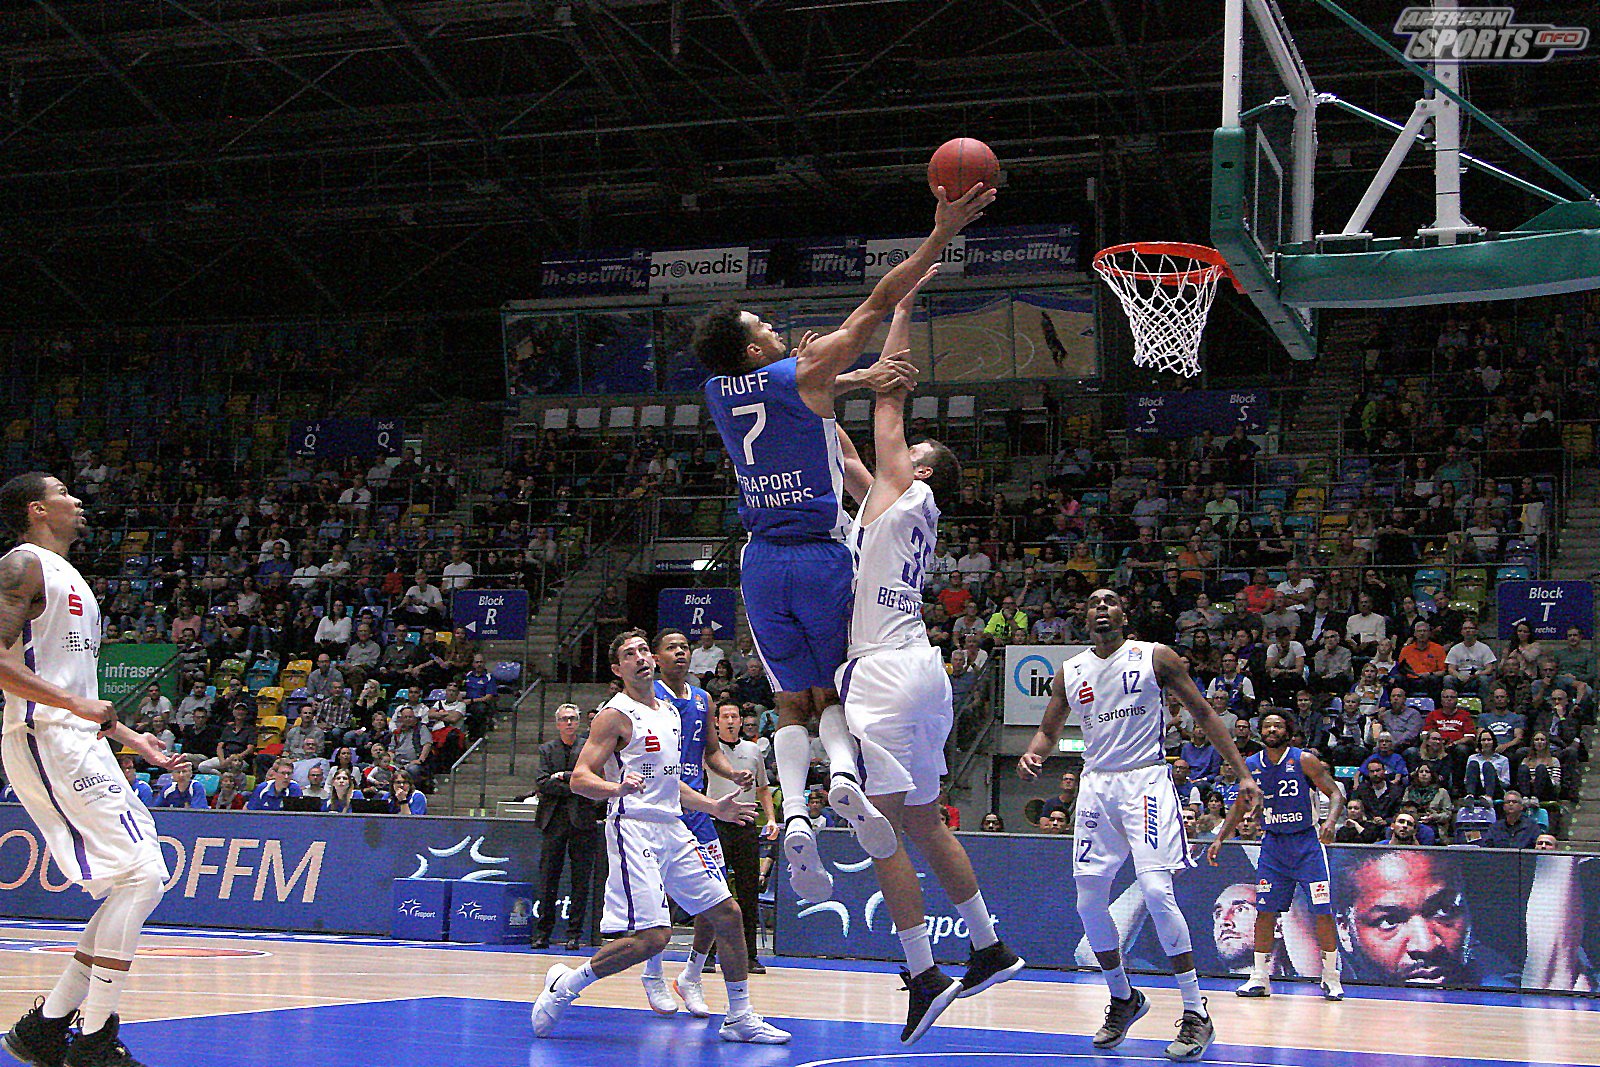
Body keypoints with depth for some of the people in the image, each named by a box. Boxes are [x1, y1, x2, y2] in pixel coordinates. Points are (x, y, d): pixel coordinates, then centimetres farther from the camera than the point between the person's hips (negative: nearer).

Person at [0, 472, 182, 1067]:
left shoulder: (68, 579, 24)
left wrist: (130, 738, 25)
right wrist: (76, 704, -22)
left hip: (77, 743, 10)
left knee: (143, 880, 7)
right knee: (139, 874, -16)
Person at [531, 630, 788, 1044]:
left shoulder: (669, 711, 19)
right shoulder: (615, 715, -7)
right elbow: (580, 779, -14)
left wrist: (713, 807, 25)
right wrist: (616, 788, -32)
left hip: (672, 829, 8)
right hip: (634, 830, -8)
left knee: (728, 914, 6)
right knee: (653, 936, -18)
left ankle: (739, 1018, 15)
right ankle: (564, 986, -1)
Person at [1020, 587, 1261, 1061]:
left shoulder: (1156, 657, -1)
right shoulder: (1071, 672, 10)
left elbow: (1203, 713, 2)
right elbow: (1048, 729, 18)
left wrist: (1243, 773, -4)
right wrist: (1032, 755, -7)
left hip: (1144, 782, -5)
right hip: (1096, 785, 5)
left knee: (1156, 891, -19)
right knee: (1089, 901, 2)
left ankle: (1196, 1012, -13)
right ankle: (1123, 999, 23)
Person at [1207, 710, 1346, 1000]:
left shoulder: (1304, 761, -10)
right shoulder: (1251, 765, 2)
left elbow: (1336, 793, -10)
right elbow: (1241, 807, 14)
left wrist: (1330, 821, -29)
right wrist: (1219, 839, 7)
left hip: (1306, 842, -4)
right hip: (1273, 844, 4)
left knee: (1323, 912, -7)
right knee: (1265, 912, 1)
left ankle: (1331, 979, 3)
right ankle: (1260, 979, 9)